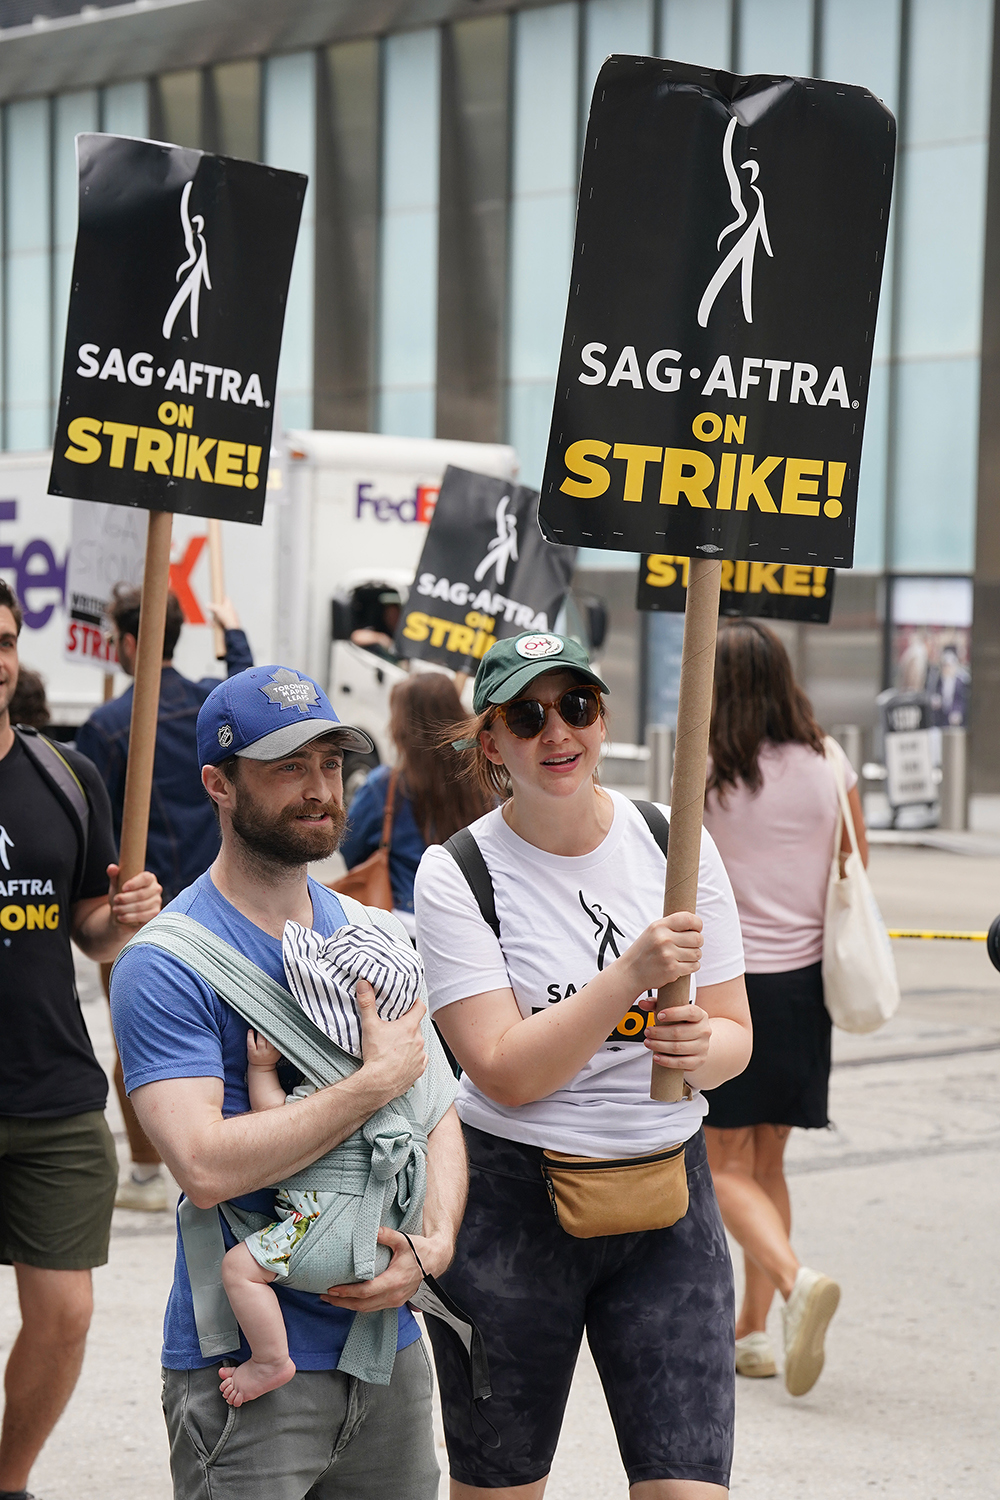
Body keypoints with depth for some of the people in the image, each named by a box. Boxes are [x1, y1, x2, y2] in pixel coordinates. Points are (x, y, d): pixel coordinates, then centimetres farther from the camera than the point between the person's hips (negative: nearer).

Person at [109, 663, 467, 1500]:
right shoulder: (165, 966, -13)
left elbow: (436, 1111, 10)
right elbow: (206, 1165, -24)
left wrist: (434, 1241, -9)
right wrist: (379, 1081, -19)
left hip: (387, 1343, 6)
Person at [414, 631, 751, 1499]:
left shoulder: (673, 842, 2)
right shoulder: (456, 874, -8)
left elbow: (735, 1034, 7)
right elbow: (506, 1072, -16)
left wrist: (701, 1049, -16)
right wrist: (631, 975, -26)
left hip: (667, 1197, 2)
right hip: (512, 1203, -2)